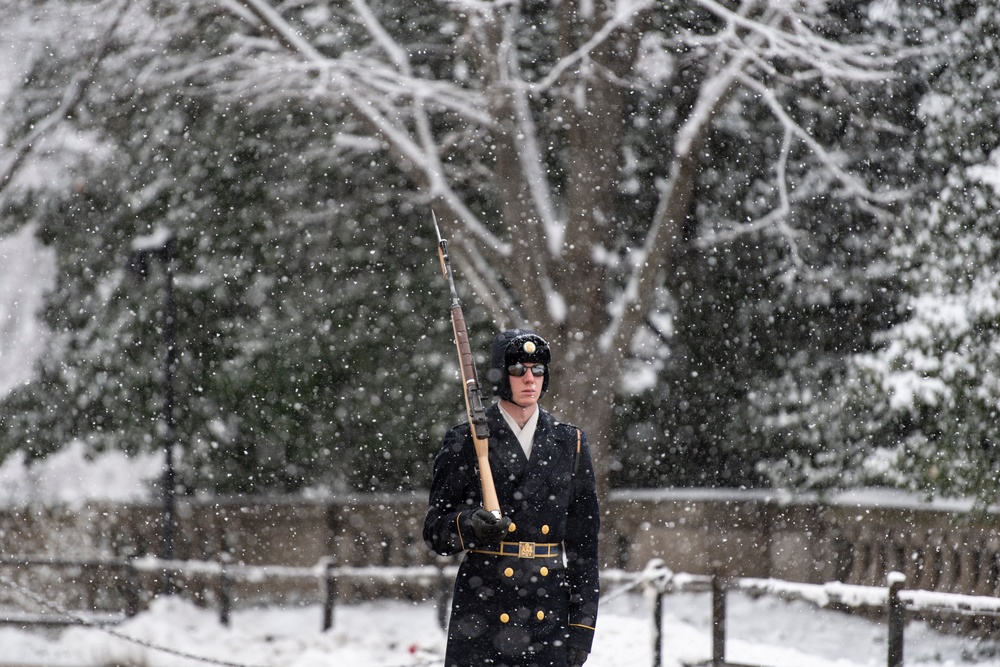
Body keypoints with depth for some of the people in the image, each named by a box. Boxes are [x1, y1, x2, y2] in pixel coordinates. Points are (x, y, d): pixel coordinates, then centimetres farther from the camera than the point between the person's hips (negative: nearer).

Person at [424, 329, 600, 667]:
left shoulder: (569, 443, 11)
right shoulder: (465, 442, 3)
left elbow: (583, 541, 11)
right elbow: (435, 532, 4)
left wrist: (582, 626, 5)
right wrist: (470, 525, -19)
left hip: (548, 615, 2)